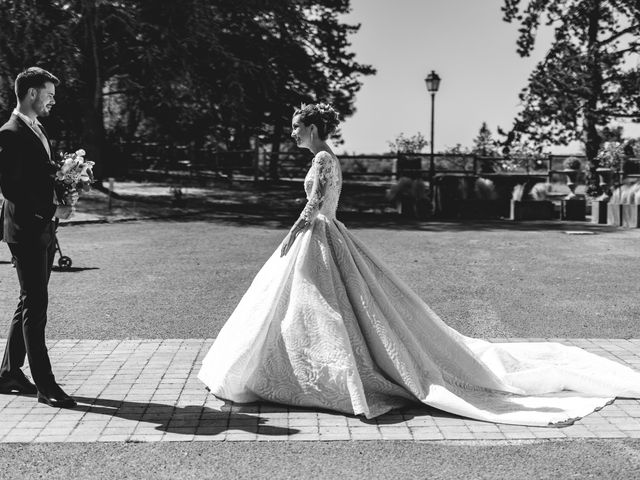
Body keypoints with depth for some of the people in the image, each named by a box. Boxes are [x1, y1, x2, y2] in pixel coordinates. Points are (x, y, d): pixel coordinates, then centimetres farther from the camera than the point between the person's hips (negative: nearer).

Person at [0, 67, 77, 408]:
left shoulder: (38, 130, 16)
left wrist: (62, 197, 6)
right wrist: (52, 210, -18)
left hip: (43, 230, 9)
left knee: (30, 304, 15)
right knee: (35, 306, -6)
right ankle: (45, 385, -2)